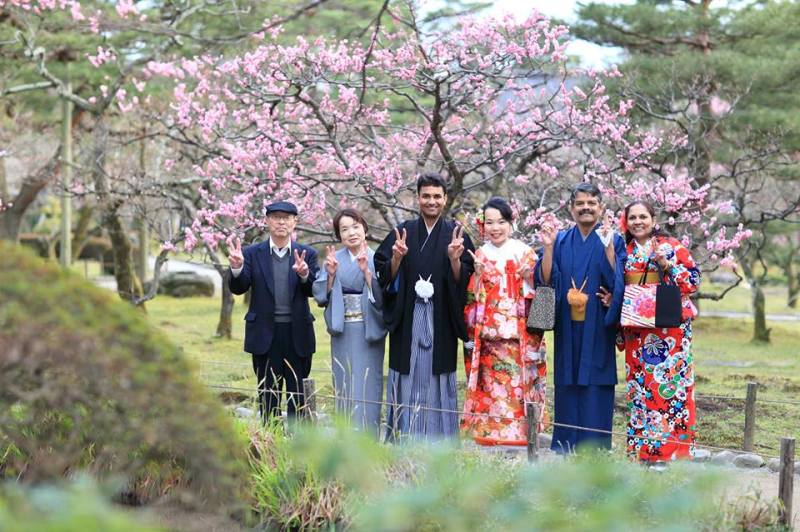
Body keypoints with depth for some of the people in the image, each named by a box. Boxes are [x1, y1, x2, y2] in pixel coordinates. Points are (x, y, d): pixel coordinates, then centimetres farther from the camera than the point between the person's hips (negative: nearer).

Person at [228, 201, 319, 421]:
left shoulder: (307, 254, 5)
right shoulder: (252, 254, 4)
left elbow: (314, 291, -5)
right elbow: (239, 288, -3)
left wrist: (304, 274, -26)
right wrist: (237, 269, -24)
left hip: (297, 334, 0)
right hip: (265, 334, 0)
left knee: (298, 394, 4)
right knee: (268, 394, 6)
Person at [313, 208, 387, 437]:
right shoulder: (334, 259, 6)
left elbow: (382, 295, -11)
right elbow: (321, 295, 3)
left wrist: (366, 271, -23)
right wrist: (330, 274, -13)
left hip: (368, 330, -3)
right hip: (342, 330, 3)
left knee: (366, 385, -4)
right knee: (344, 386, 7)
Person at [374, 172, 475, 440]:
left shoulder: (456, 235, 5)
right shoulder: (402, 232, 6)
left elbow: (464, 281, 0)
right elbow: (386, 277, 2)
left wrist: (455, 260, -19)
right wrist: (396, 259, -17)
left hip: (441, 321, 0)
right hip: (407, 320, 0)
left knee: (437, 378, 2)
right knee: (408, 380, 1)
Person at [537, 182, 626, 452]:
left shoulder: (613, 241, 3)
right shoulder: (561, 241, 10)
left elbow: (616, 281, -11)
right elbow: (546, 279, 1)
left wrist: (607, 246, -20)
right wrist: (548, 247, -11)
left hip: (597, 328, -2)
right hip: (568, 328, 3)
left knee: (595, 386, -3)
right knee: (567, 386, 4)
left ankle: (595, 449, 2)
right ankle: (564, 449, 10)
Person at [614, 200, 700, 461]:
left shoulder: (672, 247, 2)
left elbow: (693, 280, -3)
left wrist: (667, 265, -14)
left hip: (670, 329, -4)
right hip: (637, 331, 4)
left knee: (671, 383, -8)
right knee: (640, 385, 3)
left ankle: (673, 448, -6)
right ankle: (641, 449, 7)